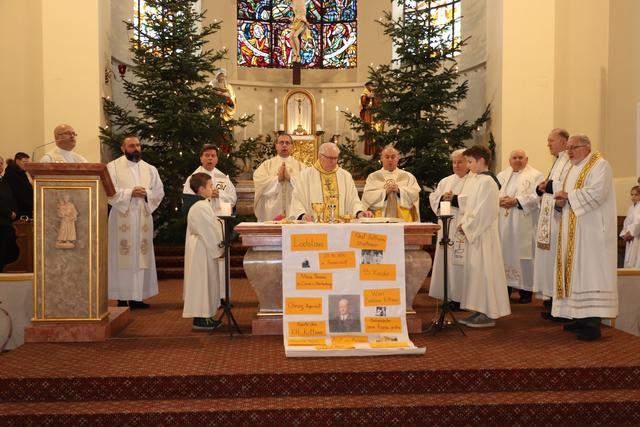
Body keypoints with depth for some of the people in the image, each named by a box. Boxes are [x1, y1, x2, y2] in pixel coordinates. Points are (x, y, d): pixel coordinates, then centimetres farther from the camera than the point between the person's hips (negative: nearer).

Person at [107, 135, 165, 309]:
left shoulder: (150, 169, 13)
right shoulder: (113, 167, 1)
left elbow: (159, 191, 8)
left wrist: (146, 194, -10)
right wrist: (130, 192, -18)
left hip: (143, 219, 4)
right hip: (122, 219, -4)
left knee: (141, 257, 4)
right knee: (123, 257, -3)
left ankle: (137, 296, 11)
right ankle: (122, 298, 3)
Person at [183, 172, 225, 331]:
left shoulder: (201, 205, 13)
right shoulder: (202, 207, -20)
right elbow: (210, 231, -20)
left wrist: (218, 247, 13)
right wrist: (219, 248, -12)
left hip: (202, 249, 11)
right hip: (202, 251, -11)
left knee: (206, 281, 15)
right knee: (202, 281, -3)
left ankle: (203, 315, 22)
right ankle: (200, 318, 4)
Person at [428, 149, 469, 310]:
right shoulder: (446, 181, 17)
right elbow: (433, 197, 11)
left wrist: (454, 199, -15)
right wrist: (443, 198, -8)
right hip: (446, 226, 6)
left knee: (459, 262, -6)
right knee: (445, 259, 6)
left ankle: (460, 297, 2)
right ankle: (449, 295, 15)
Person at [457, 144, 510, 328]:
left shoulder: (487, 181, -15)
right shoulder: (475, 179, 13)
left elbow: (484, 211, -20)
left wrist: (467, 226, -13)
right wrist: (464, 223, 4)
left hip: (484, 233, -9)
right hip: (474, 232, 9)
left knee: (484, 269, -4)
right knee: (475, 269, 12)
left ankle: (489, 314, 4)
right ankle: (479, 310, 20)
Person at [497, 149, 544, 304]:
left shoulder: (536, 176, 2)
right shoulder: (501, 176, 17)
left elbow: (537, 196, -10)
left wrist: (517, 201, -17)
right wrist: (499, 200, -11)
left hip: (524, 224, -4)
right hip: (503, 224, 4)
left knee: (523, 254, -3)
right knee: (505, 252, 4)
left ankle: (526, 289, 5)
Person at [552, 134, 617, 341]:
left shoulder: (599, 165, -6)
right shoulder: (573, 169, 20)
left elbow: (597, 193, -20)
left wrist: (568, 195, -13)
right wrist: (561, 201, -1)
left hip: (592, 231, -8)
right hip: (573, 232, 8)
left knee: (590, 271, -10)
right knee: (576, 271, 7)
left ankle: (593, 324, -8)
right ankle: (581, 315, 14)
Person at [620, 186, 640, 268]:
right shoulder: (631, 208, 15)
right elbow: (626, 223, 17)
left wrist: (631, 233, -14)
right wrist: (624, 234, 5)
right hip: (630, 239, 8)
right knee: (628, 262, 12)